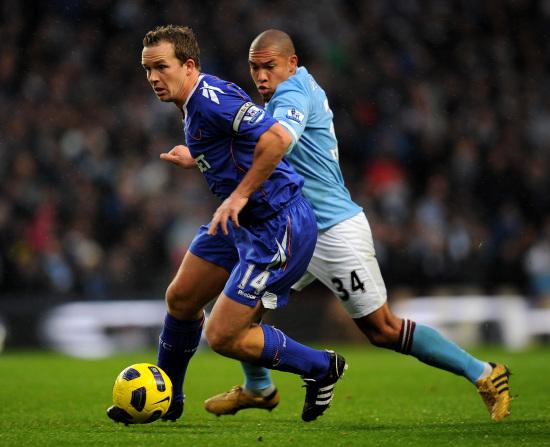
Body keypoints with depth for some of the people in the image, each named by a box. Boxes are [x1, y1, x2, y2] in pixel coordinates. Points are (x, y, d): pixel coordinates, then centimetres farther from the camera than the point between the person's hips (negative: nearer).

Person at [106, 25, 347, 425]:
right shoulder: (193, 106, 10)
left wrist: (240, 195, -26)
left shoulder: (211, 98, -21)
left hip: (277, 228, -10)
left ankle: (322, 368, 12)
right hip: (242, 223, 10)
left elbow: (278, 138, -31)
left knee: (223, 337, -7)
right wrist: (196, 157, 27)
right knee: (180, 299, 17)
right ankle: (165, 400, 38)